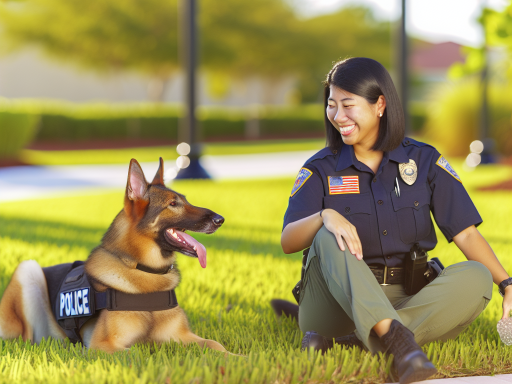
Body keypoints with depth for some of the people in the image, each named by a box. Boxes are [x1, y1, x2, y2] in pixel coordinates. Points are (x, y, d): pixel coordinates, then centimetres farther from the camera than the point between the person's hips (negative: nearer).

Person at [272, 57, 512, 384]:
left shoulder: (424, 161, 6)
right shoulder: (321, 170, 4)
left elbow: (466, 233, 1)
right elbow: (288, 242, -8)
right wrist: (325, 216, -29)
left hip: (402, 301, 1)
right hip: (335, 303, -1)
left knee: (475, 279, -25)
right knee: (329, 239, -29)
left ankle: (351, 343, -36)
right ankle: (395, 337, -49)